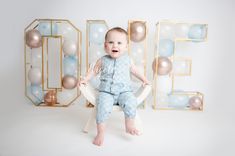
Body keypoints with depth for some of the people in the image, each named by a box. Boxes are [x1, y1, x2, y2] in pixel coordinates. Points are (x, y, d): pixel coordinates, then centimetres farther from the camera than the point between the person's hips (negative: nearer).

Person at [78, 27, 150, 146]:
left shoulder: (127, 60, 7)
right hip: (106, 91, -1)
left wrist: (143, 79, 18)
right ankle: (100, 132, -9)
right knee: (102, 106, -27)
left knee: (130, 103, -27)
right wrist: (85, 79, 5)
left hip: (124, 91, 1)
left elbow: (134, 70, 22)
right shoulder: (102, 60, 3)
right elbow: (94, 70, 16)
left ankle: (130, 125, -3)